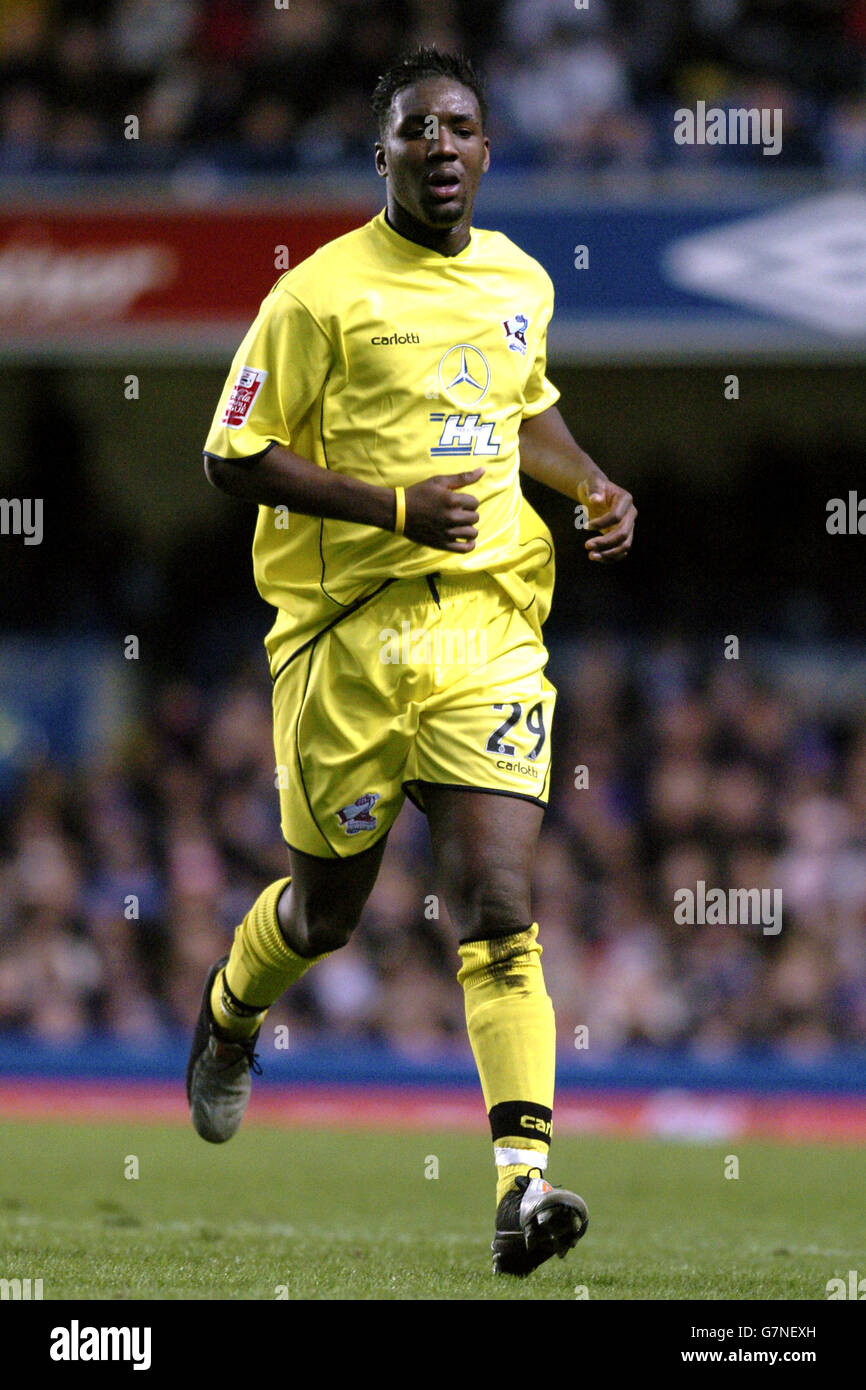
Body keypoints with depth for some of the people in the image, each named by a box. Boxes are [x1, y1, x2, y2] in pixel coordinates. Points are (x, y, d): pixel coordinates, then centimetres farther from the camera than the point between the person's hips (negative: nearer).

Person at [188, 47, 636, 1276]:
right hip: (349, 630, -3)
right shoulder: (322, 292, -7)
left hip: (488, 630, 3)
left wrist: (595, 487, 10)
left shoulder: (521, 285, 10)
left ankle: (523, 1182, -21)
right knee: (327, 909, 12)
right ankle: (230, 1015, 47)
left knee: (499, 911, -13)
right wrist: (393, 507, -17)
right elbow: (233, 456, -7)